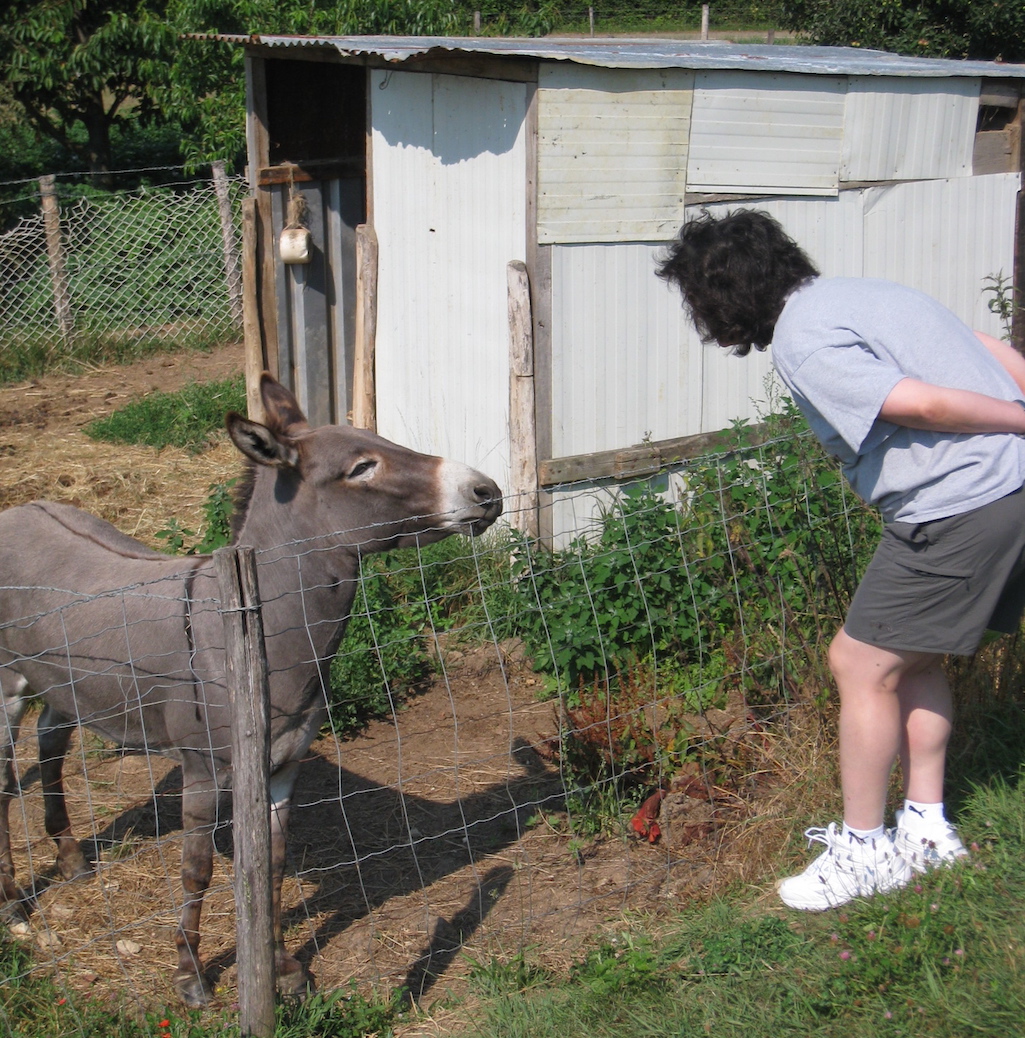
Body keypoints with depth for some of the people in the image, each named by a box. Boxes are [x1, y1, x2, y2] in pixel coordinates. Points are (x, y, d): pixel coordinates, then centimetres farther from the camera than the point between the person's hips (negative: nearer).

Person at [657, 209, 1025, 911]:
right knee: (913, 658, 21)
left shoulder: (801, 340, -12)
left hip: (958, 506, -10)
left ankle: (864, 851, 15)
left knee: (862, 664, 3)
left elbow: (923, 404, -18)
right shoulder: (861, 293, 17)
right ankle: (926, 828, 30)